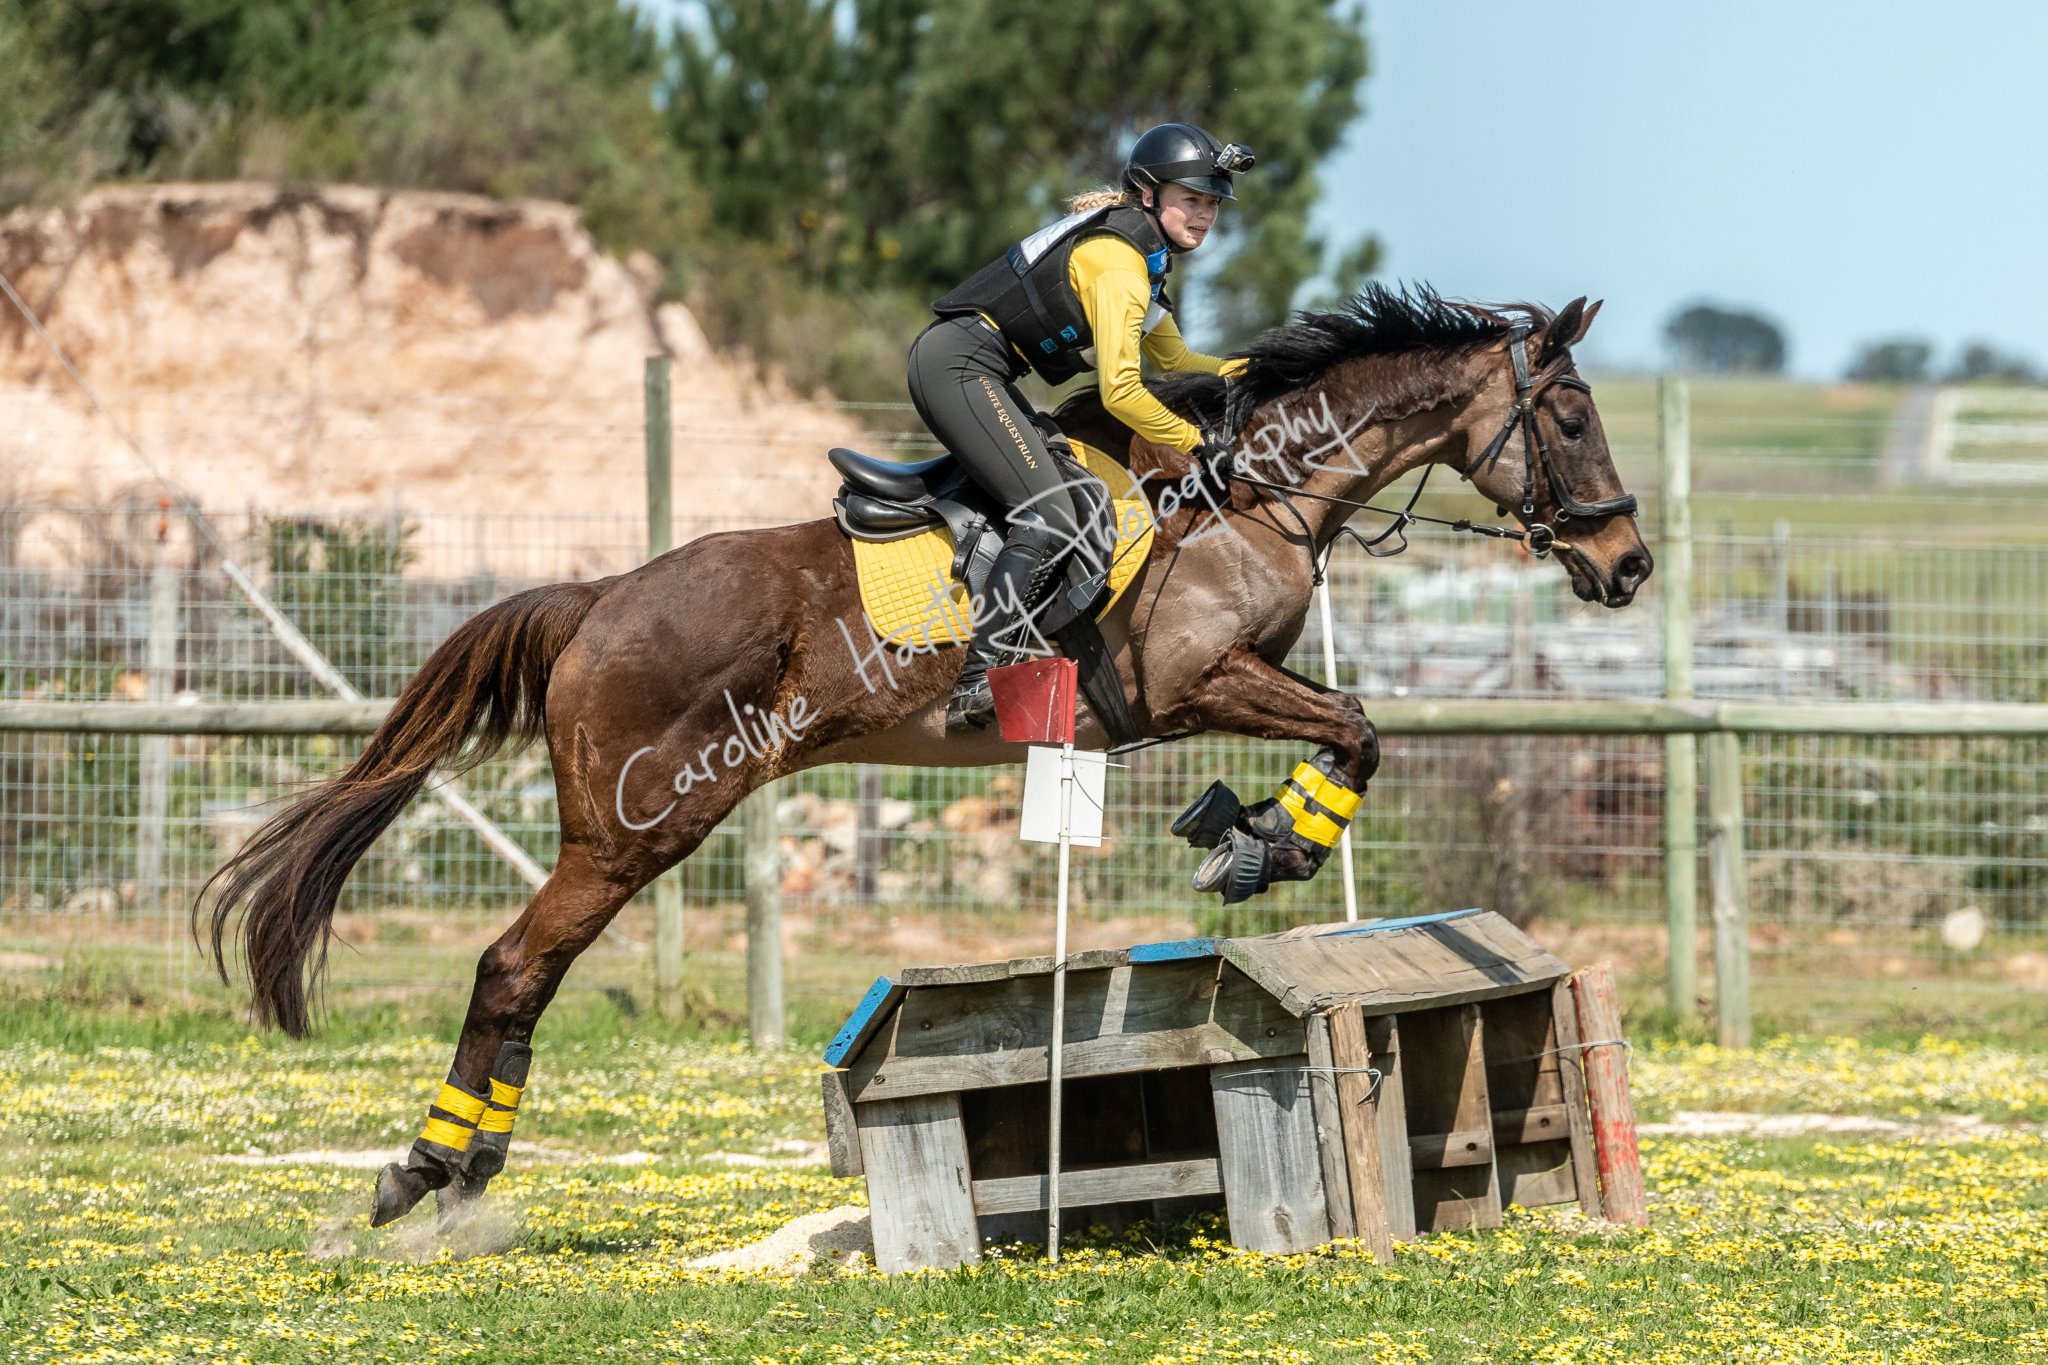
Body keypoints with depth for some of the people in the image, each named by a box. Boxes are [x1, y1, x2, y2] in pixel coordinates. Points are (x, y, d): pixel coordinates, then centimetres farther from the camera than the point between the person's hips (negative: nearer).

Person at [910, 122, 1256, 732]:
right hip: (959, 366, -11)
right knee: (1051, 519, -20)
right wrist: (1199, 445, -12)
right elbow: (1121, 393, -21)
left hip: (975, 371, 11)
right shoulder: (1118, 258, -16)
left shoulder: (1145, 255, 17)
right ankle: (978, 686, -28)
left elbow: (1173, 359, 30)